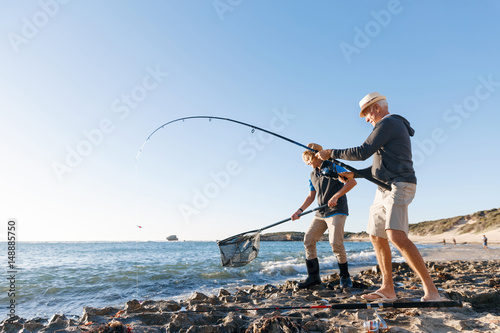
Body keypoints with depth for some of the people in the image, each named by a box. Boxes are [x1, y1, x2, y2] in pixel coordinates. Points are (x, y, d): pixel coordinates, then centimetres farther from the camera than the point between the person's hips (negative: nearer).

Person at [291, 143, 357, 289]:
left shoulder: (333, 167, -3)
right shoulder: (313, 175, 17)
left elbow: (352, 181, -11)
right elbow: (311, 197, 20)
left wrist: (336, 196, -19)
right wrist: (300, 210, 6)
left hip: (336, 211, -7)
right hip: (321, 213, 7)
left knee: (335, 242, -18)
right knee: (308, 239, -1)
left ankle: (345, 276, 3)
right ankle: (313, 276, 6)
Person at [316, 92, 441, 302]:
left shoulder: (388, 123, -9)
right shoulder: (395, 128, 24)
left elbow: (362, 152, -17)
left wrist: (331, 153, -8)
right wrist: (354, 174, 21)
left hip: (397, 187, -11)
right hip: (385, 189, 11)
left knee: (396, 236, -24)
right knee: (377, 237, 10)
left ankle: (430, 290, -15)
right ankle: (387, 289, 16)